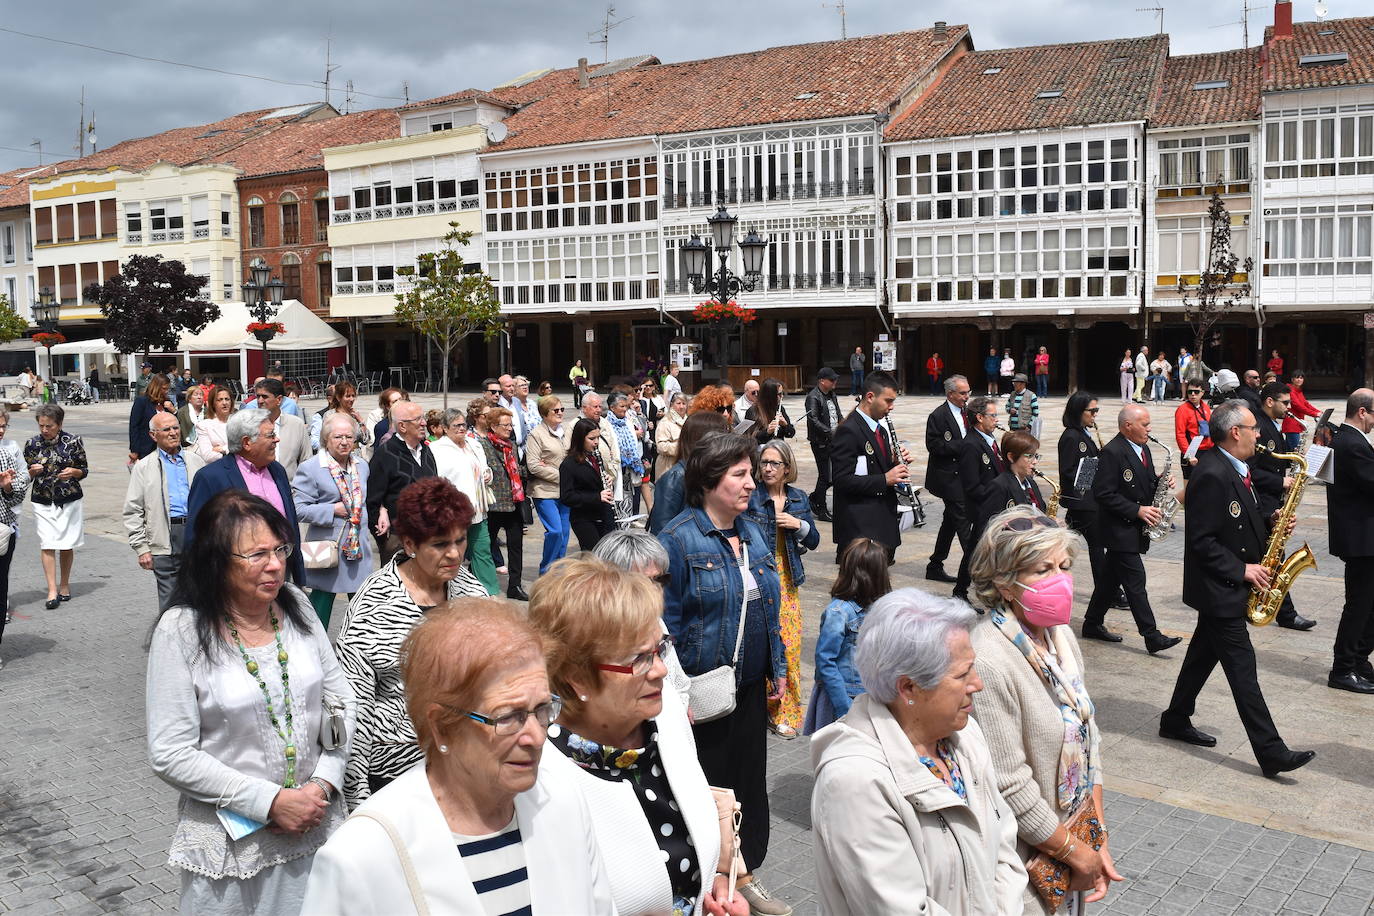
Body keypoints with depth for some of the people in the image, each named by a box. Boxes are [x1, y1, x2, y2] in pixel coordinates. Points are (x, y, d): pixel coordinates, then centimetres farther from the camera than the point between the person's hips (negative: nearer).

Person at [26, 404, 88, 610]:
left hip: (69, 501, 0)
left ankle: (64, 585, 25)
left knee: (67, 545, 8)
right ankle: (52, 590, -5)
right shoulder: (32, 444, 0)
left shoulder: (73, 442, -3)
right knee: (47, 546, -7)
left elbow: (85, 470, 4)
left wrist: (74, 472, -17)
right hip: (43, 502, 0)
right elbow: (26, 476, 7)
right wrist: (33, 471, -15)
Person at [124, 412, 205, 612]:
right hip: (165, 540, -2)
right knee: (169, 601, -1)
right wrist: (141, 548, -3)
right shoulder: (143, 467, 6)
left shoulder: (195, 461, 14)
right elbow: (133, 512, 4)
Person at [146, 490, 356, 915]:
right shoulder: (181, 630, -13)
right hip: (231, 840, -3)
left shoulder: (296, 605, -1)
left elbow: (340, 699, 4)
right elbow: (171, 755, -14)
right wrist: (272, 801, -17)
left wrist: (322, 785, -9)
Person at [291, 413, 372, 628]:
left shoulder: (362, 466, 11)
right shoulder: (310, 468, -11)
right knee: (321, 604, 3)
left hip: (359, 546, 6)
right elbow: (298, 509, -15)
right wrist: (333, 510, -18)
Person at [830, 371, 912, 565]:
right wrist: (885, 479, -23)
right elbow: (842, 480, -20)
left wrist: (897, 462, 1)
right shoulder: (848, 431, -15)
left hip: (884, 518, 9)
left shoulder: (880, 427, 13)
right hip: (860, 526, -9)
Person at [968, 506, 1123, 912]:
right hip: (1022, 858, -7)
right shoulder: (988, 661, -27)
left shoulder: (1060, 634, 0)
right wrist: (1077, 854, -11)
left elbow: (1088, 737, 6)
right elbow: (1009, 787, -24)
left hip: (1075, 835, 7)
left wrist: (1098, 841, 3)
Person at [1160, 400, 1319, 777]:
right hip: (1219, 589, -10)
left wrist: (1270, 523, 1)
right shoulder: (1211, 475, -22)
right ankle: (1271, 753, -1)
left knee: (1203, 655, 18)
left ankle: (1176, 721, 30)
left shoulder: (1234, 470, 9)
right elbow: (1202, 541, -23)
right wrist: (1242, 570, -20)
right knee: (1242, 668, -5)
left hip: (1225, 588, 10)